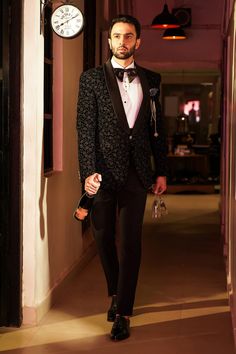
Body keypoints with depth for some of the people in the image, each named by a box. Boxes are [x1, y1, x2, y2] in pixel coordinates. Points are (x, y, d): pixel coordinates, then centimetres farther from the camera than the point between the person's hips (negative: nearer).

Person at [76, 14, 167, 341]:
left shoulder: (151, 80, 10)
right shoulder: (92, 79, 3)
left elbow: (157, 128, 12)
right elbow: (85, 128, -4)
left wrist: (161, 172, 9)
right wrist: (88, 172, -13)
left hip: (136, 172, 1)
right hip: (103, 170, -1)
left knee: (130, 242, -1)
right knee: (105, 238, 10)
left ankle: (123, 313, 5)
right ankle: (115, 295, 34)